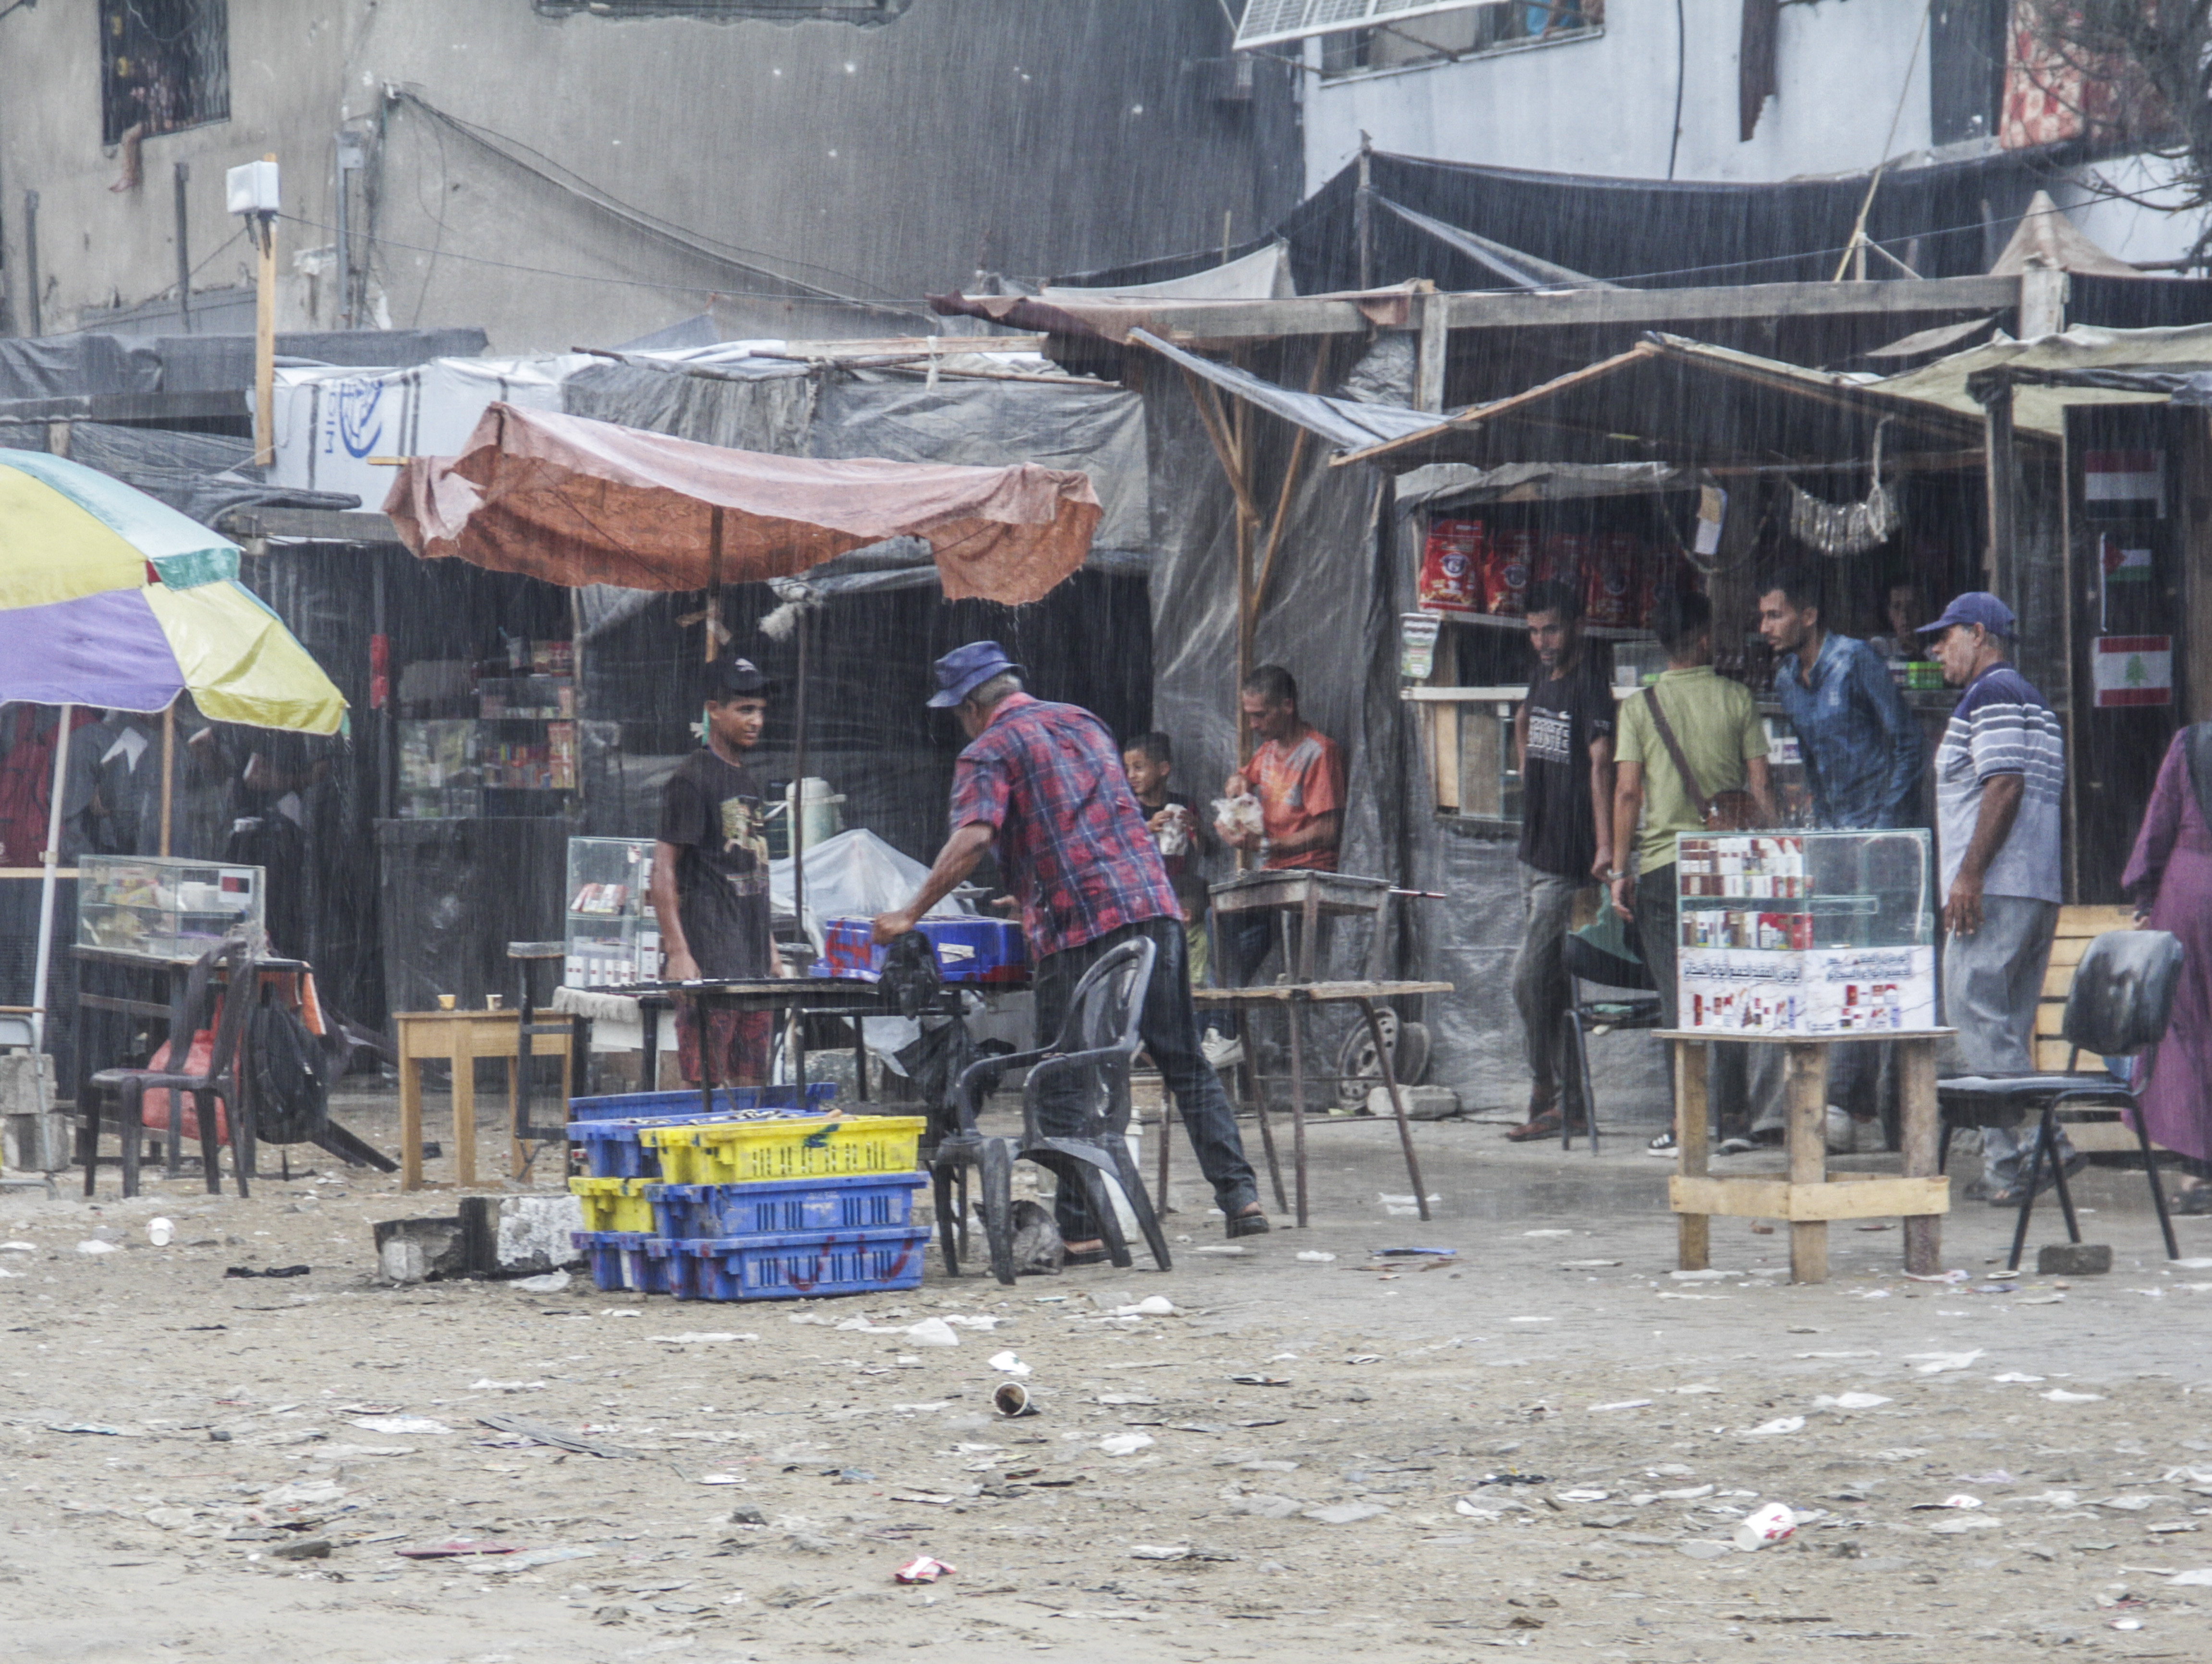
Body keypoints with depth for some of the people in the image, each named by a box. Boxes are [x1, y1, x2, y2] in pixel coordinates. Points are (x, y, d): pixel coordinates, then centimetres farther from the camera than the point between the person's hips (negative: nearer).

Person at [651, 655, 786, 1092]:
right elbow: (663, 869, -13)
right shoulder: (692, 780, -8)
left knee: (753, 1083, 7)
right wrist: (677, 952, -21)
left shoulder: (749, 781, 18)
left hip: (752, 962, 9)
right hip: (708, 961, -9)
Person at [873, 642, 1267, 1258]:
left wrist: (910, 914, -12)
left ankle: (1082, 1231, -3)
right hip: (1153, 908, 6)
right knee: (1186, 1063, 11)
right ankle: (1239, 1196, 5)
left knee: (1067, 1085, 0)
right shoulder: (1082, 722, 22)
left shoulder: (989, 752, 0)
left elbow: (973, 839, -16)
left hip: (1078, 930, -6)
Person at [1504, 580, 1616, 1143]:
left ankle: (1547, 1095, -1)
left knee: (1529, 978, -10)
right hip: (1535, 849, 9)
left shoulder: (1590, 686, -13)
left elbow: (1600, 763, -22)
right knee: (1549, 980, 10)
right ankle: (1571, 1103, 14)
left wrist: (1605, 845, -30)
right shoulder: (1544, 680, 13)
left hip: (1568, 859, -9)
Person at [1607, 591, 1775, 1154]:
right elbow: (1760, 785, 0)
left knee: (1679, 999, 1)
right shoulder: (1736, 699, 1)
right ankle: (1731, 1119, 6)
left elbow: (1628, 792, -4)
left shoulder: (1641, 706, 0)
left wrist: (1620, 869, 1)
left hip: (1663, 862, -1)